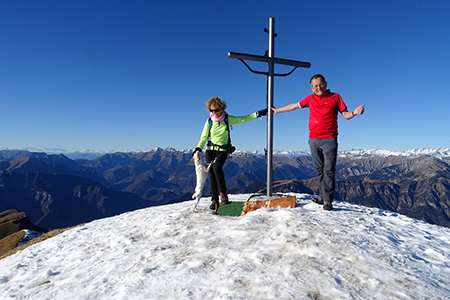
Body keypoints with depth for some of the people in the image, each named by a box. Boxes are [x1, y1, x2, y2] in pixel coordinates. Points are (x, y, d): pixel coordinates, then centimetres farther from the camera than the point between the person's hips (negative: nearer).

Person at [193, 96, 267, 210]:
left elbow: (243, 119, 4)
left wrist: (258, 114, -1)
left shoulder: (228, 119, 1)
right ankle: (214, 200, 4)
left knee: (217, 167, -28)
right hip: (210, 150, 2)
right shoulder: (209, 121, 2)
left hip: (223, 150, -2)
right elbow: (204, 137, 3)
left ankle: (223, 192, -12)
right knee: (211, 173, -4)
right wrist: (199, 147, -13)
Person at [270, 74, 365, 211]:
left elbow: (345, 114, 4)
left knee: (328, 170, -8)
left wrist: (354, 113, -18)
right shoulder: (310, 99, 13)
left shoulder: (335, 97, 6)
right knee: (319, 170, 8)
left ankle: (328, 201, -4)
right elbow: (293, 106, 24)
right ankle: (322, 197, 16)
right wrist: (277, 110, 31)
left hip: (329, 140, -3)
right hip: (314, 140, 4)